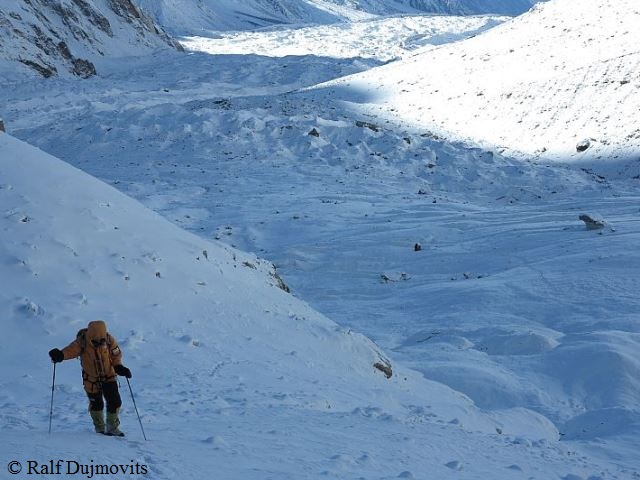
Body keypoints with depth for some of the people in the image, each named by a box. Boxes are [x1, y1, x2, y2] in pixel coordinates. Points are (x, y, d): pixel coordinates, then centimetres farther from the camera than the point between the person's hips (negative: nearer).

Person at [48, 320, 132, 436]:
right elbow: (70, 350, -36)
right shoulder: (82, 342, -23)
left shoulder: (109, 340, -17)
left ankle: (112, 427, 16)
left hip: (108, 376, 1)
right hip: (91, 379, -1)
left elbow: (116, 355, -3)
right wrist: (60, 355, -56)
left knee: (115, 401, -4)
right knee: (96, 404, 8)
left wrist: (118, 367, -19)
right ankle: (100, 428, 30)